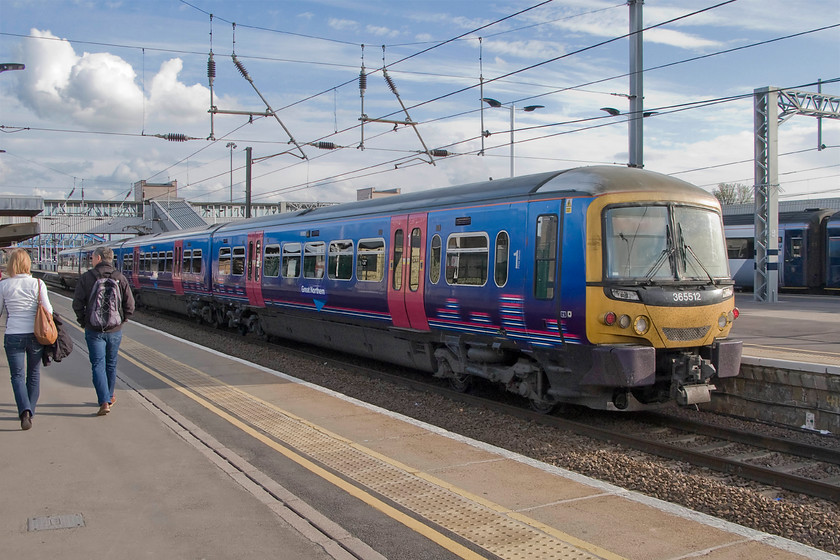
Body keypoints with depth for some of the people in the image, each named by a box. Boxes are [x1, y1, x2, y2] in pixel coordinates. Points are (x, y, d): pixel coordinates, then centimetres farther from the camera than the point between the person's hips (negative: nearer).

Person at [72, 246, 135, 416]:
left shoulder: (86, 278, -5)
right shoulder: (120, 278, -1)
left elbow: (78, 303, -6)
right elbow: (130, 305, -3)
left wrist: (83, 322, 7)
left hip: (94, 330, -2)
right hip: (115, 330, 2)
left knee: (98, 364, 0)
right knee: (111, 364, 16)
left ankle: (104, 402, -10)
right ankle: (109, 397, 30)